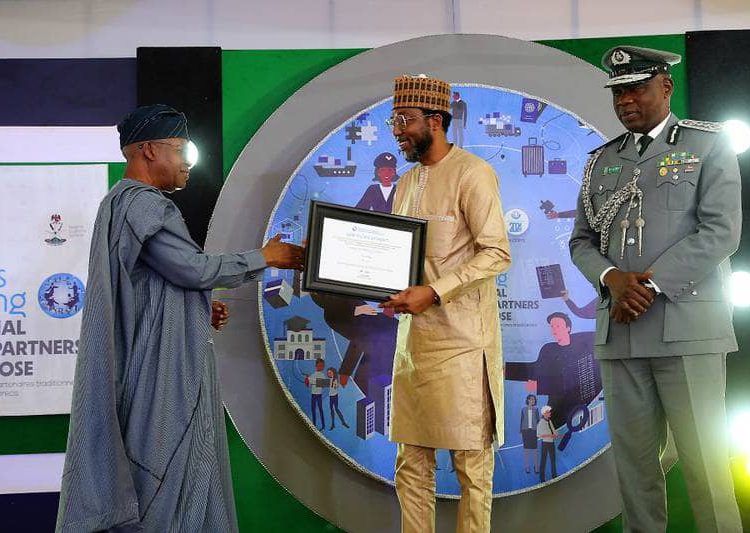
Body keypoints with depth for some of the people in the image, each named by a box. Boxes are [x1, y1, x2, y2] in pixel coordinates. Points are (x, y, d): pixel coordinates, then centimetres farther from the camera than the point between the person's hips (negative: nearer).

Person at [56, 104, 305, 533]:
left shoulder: (123, 203, 18)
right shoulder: (142, 204, -16)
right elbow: (194, 268, -22)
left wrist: (200, 312, 13)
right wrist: (265, 257, -10)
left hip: (164, 365, 10)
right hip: (163, 370, -10)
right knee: (164, 478, -4)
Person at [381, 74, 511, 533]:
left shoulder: (472, 173, -7)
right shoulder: (408, 183, 17)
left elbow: (497, 253, -14)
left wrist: (433, 292, -22)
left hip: (460, 340, -7)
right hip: (413, 336, 8)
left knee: (472, 460, 0)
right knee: (412, 463, 9)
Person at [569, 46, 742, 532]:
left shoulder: (708, 145, 5)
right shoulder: (603, 160, 18)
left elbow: (721, 232, -6)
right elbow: (582, 240, 15)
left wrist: (651, 285, -13)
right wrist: (612, 279, -7)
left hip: (686, 327, -4)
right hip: (619, 331, 4)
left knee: (704, 462, -4)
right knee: (634, 459, 5)